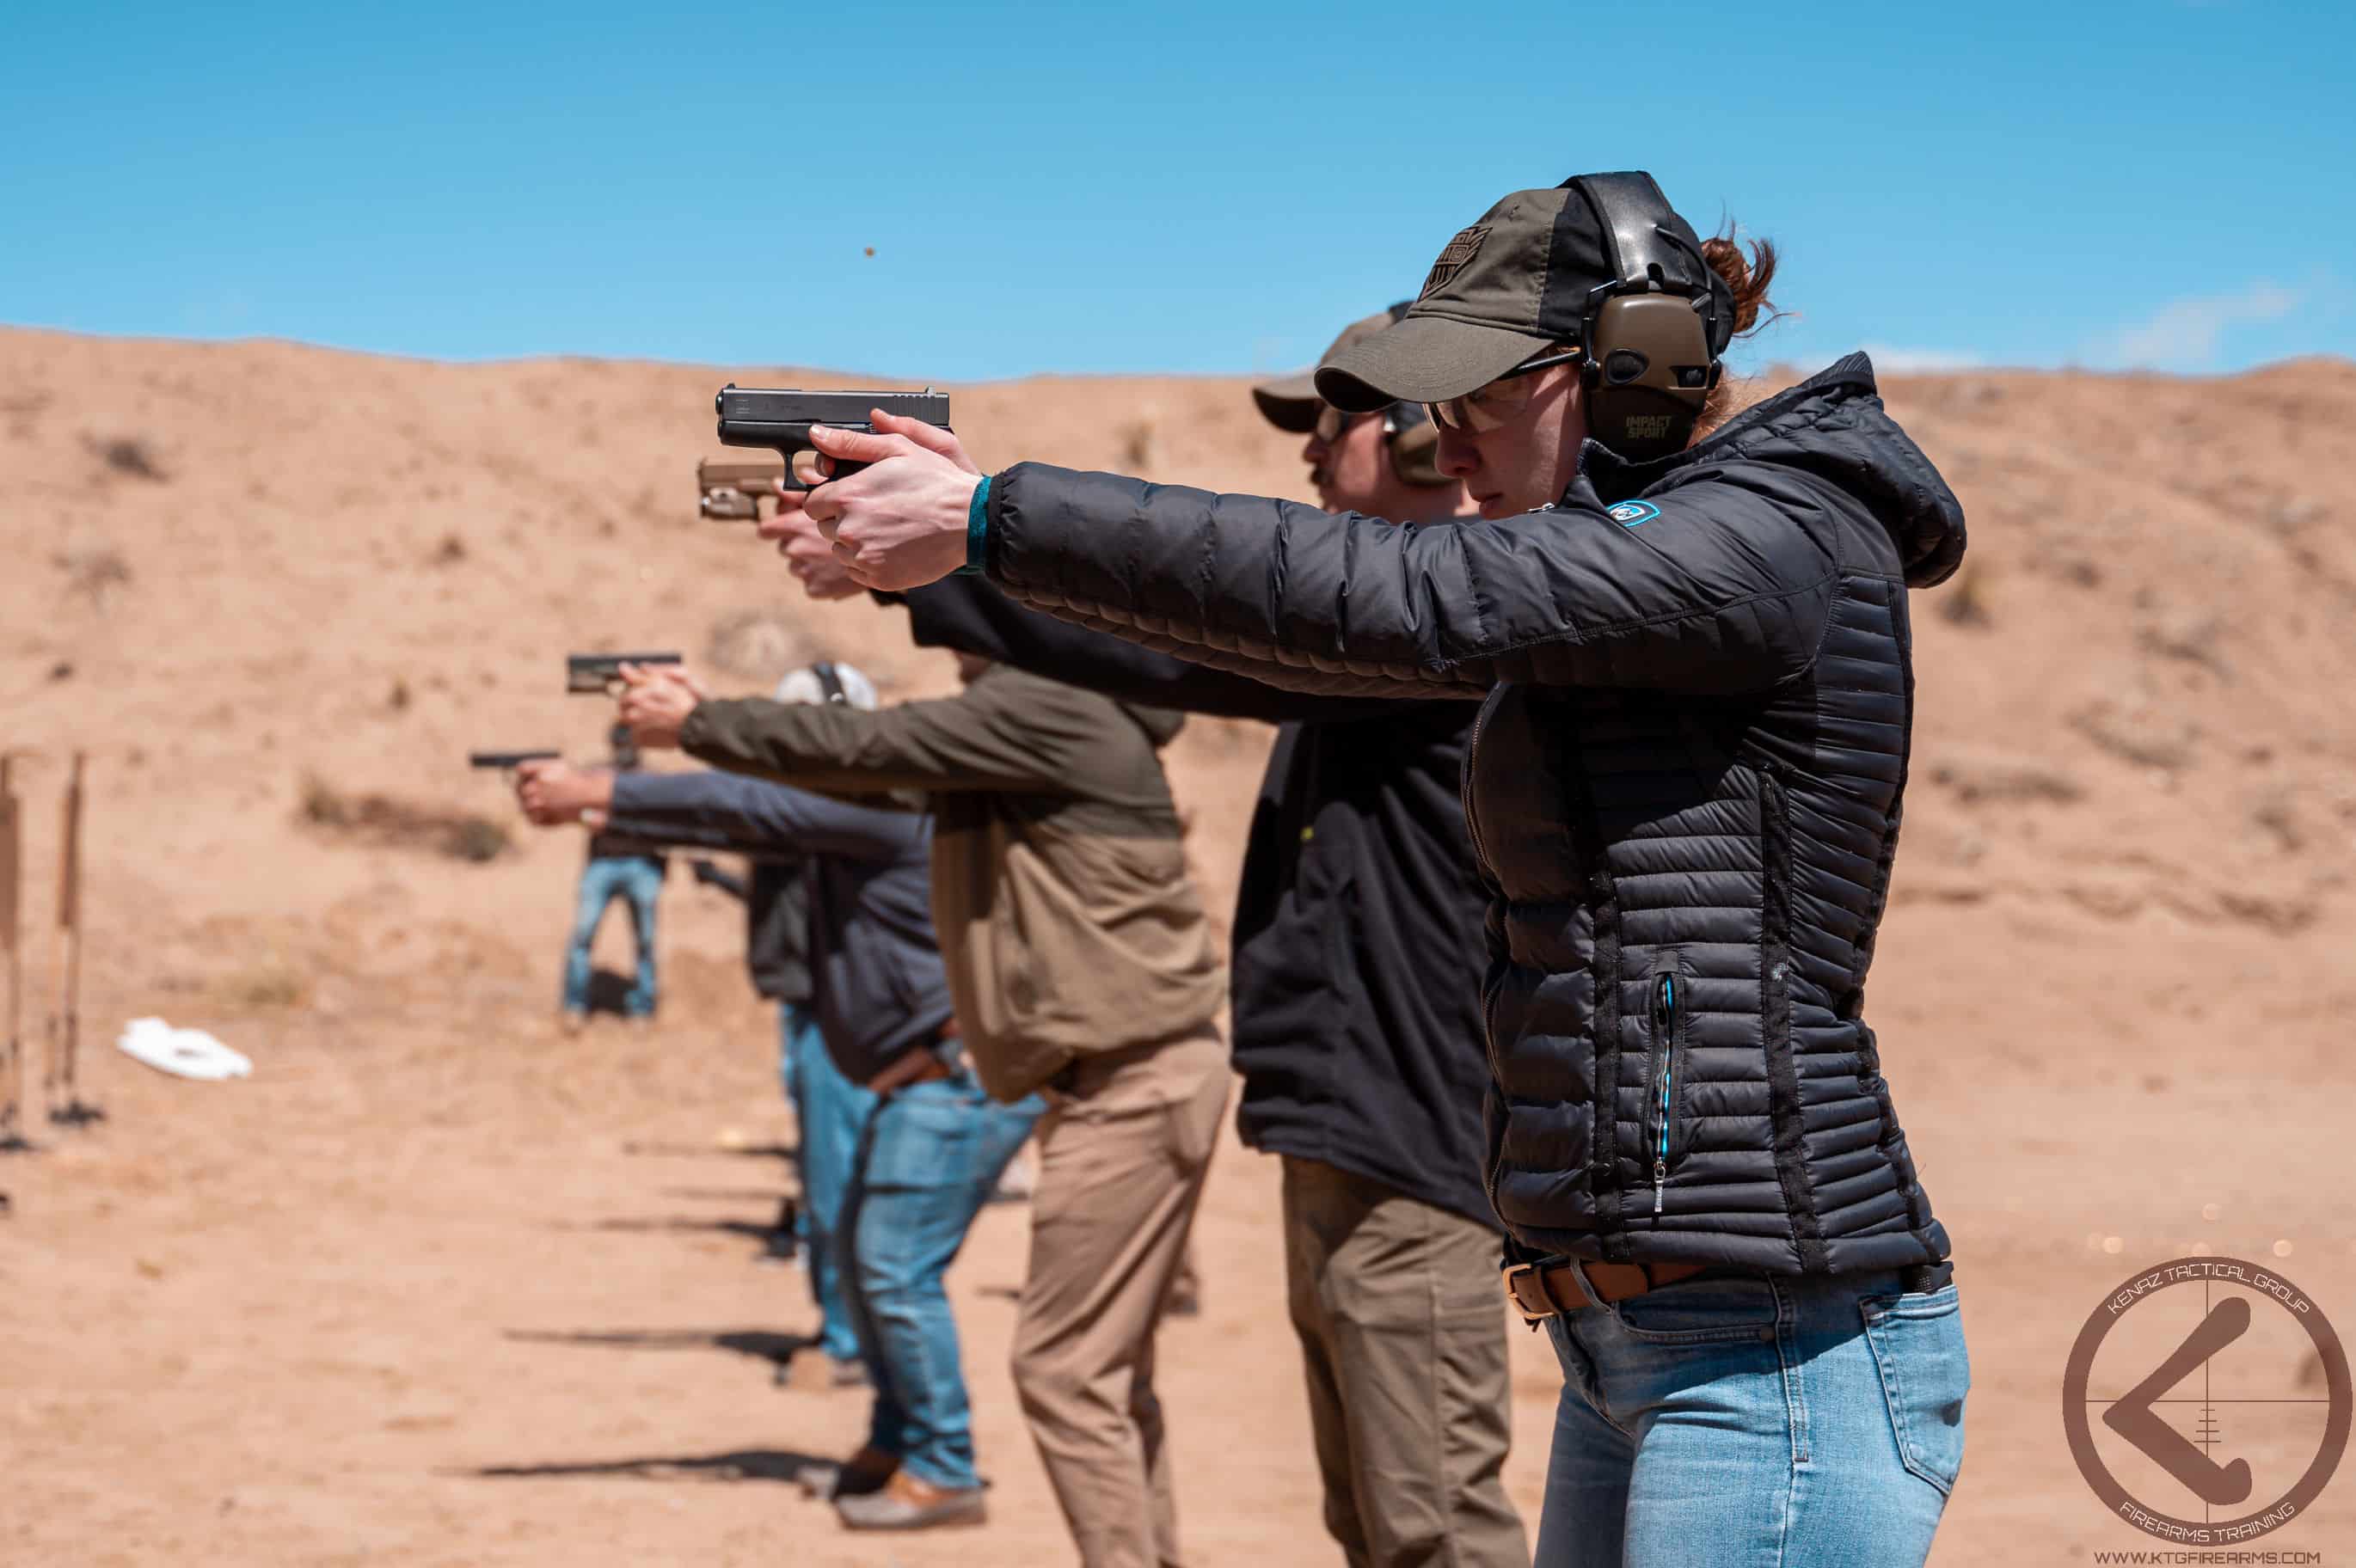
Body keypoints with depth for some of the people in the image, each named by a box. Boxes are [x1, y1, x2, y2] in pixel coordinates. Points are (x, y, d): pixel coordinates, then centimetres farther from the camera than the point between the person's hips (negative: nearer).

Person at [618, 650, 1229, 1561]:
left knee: (1063, 1366, -6)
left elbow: (860, 750, -14)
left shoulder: (1044, 707, -15)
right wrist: (713, 722, 12)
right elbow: (879, 766, 17)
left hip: (1133, 1081, -10)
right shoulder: (1033, 706, 15)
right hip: (1125, 1074, 10)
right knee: (1105, 1363, 15)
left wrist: (694, 724, -2)